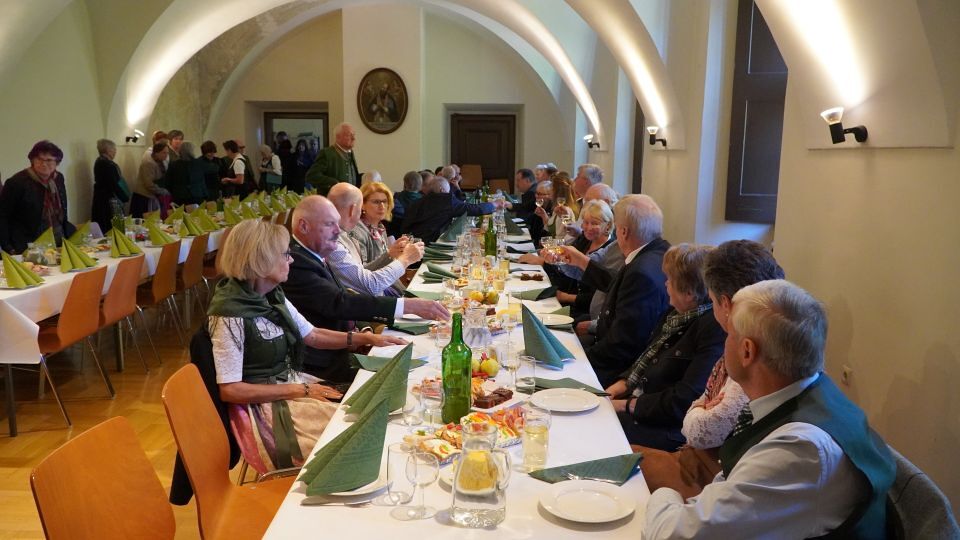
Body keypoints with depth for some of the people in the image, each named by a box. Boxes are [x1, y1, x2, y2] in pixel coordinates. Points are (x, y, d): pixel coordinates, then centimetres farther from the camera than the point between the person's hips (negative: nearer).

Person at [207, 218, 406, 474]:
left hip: (293, 383, 8)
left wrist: (366, 338, 5)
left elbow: (312, 335, 15)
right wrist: (299, 391, -19)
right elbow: (229, 390, -20)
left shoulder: (274, 296, 3)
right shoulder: (229, 314, -21)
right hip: (264, 405, -8)